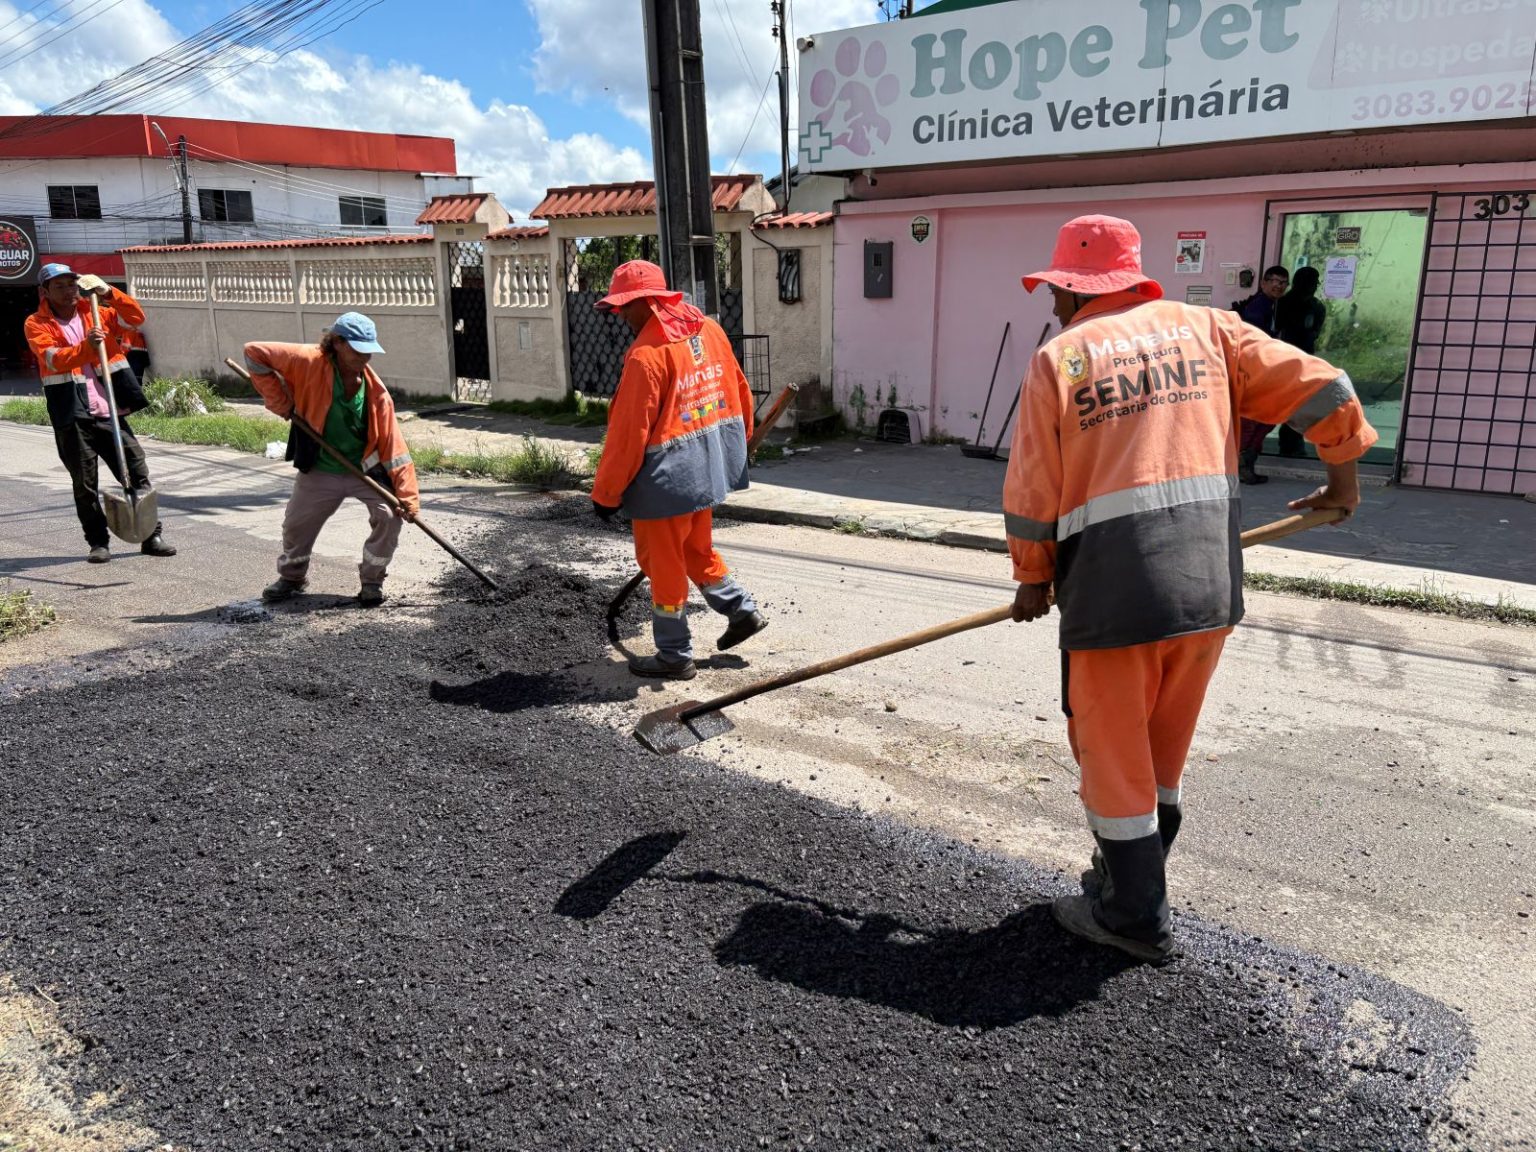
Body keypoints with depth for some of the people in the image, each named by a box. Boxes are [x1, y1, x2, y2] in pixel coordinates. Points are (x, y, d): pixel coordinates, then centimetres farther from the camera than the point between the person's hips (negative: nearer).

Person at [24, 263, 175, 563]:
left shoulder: (95, 312, 14)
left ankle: (152, 536, 10)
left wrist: (108, 292, -7)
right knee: (85, 484, 4)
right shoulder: (37, 324, 1)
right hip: (73, 418, -3)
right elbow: (53, 359, -14)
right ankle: (98, 542, 14)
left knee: (138, 474, 2)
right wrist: (86, 346, -30)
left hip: (110, 412, 3)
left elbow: (136, 317, 6)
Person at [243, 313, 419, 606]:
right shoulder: (309, 363, -19)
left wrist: (408, 496, -23)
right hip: (319, 472, 1)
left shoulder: (375, 390, -17)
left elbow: (393, 444, -18)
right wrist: (281, 402, -17)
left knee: (390, 515, -19)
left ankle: (372, 581, 2)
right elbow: (255, 353, -13)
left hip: (367, 469, -1)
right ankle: (292, 577, 43)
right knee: (296, 525, 13)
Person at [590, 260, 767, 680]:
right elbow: (739, 391, 12)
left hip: (666, 476, -8)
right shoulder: (709, 329, 2)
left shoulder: (647, 355, -21)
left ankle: (675, 657, 17)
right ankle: (742, 610, 30)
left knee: (663, 562, 6)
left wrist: (606, 493, -11)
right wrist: (737, 444, 25)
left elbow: (628, 433, -19)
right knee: (696, 547, 26)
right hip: (709, 467, 8)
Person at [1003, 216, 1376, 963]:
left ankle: (1135, 919, 21)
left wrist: (1033, 580, 12)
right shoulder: (1204, 328, 11)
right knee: (1162, 754, 21)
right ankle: (1130, 879, 37)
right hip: (1211, 581, 5)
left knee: (1113, 754, 11)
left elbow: (1030, 495, -2)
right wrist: (1343, 477, 23)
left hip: (1113, 585, -5)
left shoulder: (1059, 359, 0)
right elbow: (1322, 390, 7)